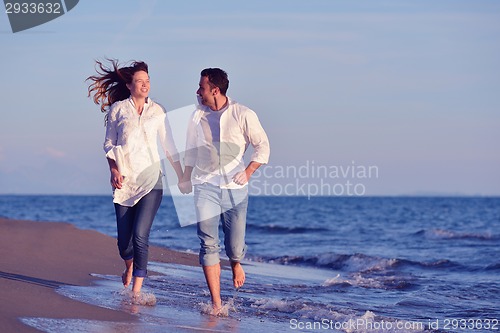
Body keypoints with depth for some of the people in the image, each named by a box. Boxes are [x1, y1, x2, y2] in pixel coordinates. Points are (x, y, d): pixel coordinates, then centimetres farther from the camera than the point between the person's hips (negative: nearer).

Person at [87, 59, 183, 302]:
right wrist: (113, 170, -9)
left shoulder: (157, 111, 8)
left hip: (150, 180, 0)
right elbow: (109, 144, 6)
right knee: (124, 239, 2)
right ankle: (130, 265, 37)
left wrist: (182, 176, 12)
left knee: (140, 235, -15)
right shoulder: (117, 109, 4)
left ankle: (136, 290, -10)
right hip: (124, 181, 0)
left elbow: (168, 146, 13)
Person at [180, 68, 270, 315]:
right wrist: (186, 178, 21)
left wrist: (248, 172, -6)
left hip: (235, 187, -1)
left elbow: (263, 146, 3)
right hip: (206, 186, 1)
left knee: (235, 244, 6)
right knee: (208, 244, -11)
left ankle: (236, 263, 45)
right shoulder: (198, 116, 5)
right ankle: (216, 303, -10)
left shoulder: (243, 115, -4)